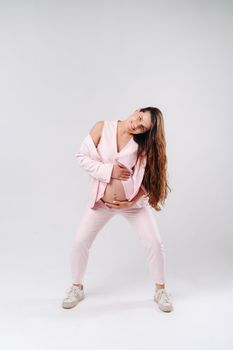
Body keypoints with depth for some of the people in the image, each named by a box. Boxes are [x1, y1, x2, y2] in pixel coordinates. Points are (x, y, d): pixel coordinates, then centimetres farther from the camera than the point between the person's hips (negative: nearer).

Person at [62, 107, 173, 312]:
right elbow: (82, 157, -10)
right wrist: (109, 171, -20)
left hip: (133, 202, 0)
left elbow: (148, 179, -6)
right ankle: (77, 288, 26)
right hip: (101, 201, 1)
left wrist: (132, 203, -15)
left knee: (155, 243, -3)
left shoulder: (143, 144, -12)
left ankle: (160, 290, 21)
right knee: (80, 242, 0)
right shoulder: (102, 128, -12)